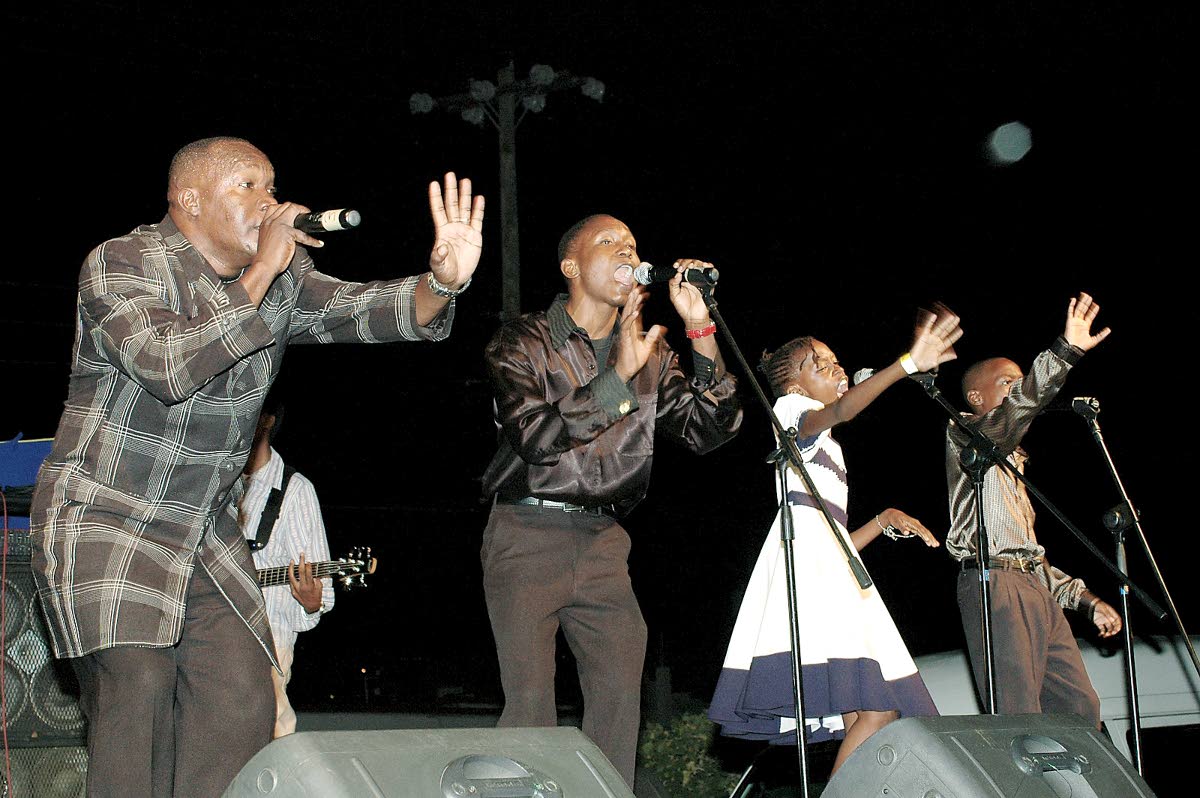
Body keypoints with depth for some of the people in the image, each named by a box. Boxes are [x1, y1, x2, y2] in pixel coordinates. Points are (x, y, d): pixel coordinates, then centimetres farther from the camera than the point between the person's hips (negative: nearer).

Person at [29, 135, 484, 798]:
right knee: (136, 709, -14)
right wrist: (260, 273, -25)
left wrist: (441, 282, -30)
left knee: (243, 711, -3)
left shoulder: (282, 278, 8)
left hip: (208, 537, 6)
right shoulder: (121, 263, -10)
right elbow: (169, 365, -27)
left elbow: (359, 309, -9)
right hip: (105, 526, -6)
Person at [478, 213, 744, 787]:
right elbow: (534, 436, -17)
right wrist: (616, 378, -21)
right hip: (528, 538, -4)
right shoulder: (522, 343, -1)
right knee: (530, 697, -9)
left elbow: (707, 430, 2)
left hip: (602, 542, 4)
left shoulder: (651, 353, 13)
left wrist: (701, 333, -6)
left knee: (620, 692, -3)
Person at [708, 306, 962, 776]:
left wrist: (883, 520, 18)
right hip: (804, 550, -9)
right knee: (876, 711, -24)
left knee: (881, 710, -6)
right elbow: (840, 410, -19)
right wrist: (908, 363, -31)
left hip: (835, 567, 9)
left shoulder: (826, 451, 33)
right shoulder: (791, 409, 8)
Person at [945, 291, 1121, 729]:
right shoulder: (962, 433, 5)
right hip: (994, 583, -9)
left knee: (1080, 708, 2)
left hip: (1037, 588, 9)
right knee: (1020, 723, -16)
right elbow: (1011, 415, -19)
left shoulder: (1012, 459, 30)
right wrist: (1065, 351, -29)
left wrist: (1086, 599, 22)